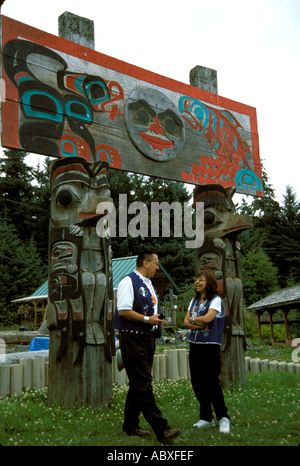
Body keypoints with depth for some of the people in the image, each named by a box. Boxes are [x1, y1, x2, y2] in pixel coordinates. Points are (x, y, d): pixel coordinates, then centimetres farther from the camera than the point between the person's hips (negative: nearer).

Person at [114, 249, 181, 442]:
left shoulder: (149, 284, 19)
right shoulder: (129, 282, -11)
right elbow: (123, 311, -19)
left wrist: (157, 319, 11)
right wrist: (148, 319, -16)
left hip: (148, 338, 10)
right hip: (132, 338, -10)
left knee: (139, 384, 13)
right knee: (143, 384, -8)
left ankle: (131, 426, 23)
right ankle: (161, 428, -9)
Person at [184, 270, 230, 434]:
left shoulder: (216, 300, -5)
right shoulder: (194, 301, 16)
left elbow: (207, 318, -19)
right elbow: (186, 322, 7)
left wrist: (193, 320, -3)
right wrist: (199, 324, -10)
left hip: (210, 346, -7)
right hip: (195, 345, 7)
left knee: (212, 382, -9)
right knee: (197, 382, 8)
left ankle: (223, 417, 2)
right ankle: (206, 417, 19)